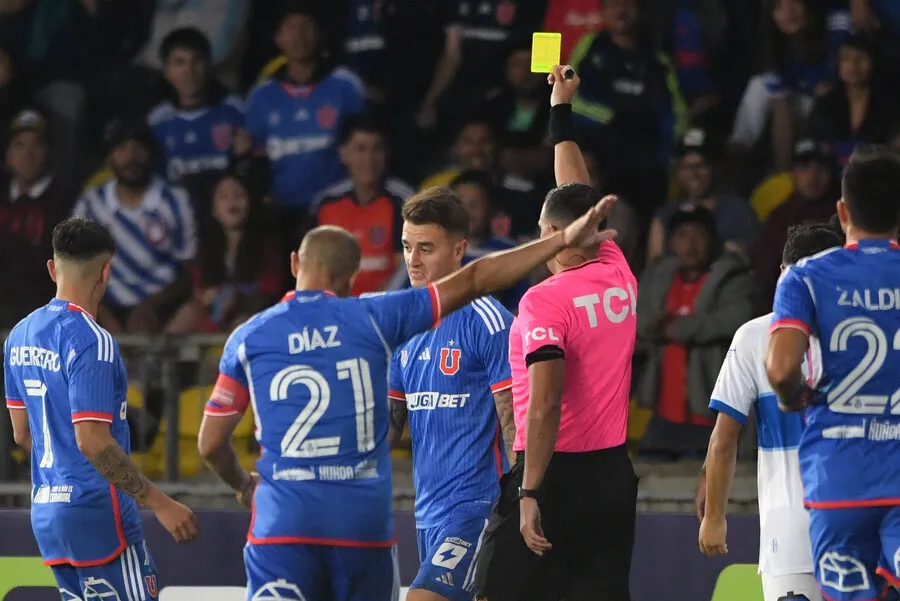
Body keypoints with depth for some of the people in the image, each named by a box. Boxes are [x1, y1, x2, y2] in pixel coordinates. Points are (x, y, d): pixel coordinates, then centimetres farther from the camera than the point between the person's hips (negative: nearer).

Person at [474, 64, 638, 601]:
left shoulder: (545, 301, -13)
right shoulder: (620, 279, 6)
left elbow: (545, 405, -20)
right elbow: (580, 201, 23)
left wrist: (531, 493, -19)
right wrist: (562, 112, 34)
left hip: (555, 473, -7)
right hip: (613, 472, 7)